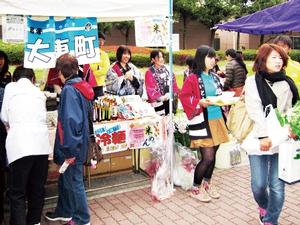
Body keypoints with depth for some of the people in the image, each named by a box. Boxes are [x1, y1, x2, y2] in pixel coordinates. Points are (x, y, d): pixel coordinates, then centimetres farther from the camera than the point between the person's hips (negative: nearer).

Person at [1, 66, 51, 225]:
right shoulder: (39, 93, 21)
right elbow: (41, 117, 17)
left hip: (20, 145, -4)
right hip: (41, 144, 4)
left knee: (17, 193, 4)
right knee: (37, 188, 16)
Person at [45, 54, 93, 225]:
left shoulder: (69, 90, -21)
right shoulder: (83, 87, 5)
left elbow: (70, 121, -27)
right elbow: (87, 111, 17)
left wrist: (70, 150, -23)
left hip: (72, 147, -9)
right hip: (78, 143, 9)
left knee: (74, 182, 6)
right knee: (65, 180, 23)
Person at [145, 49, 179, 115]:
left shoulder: (167, 69, 12)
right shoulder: (149, 72, -6)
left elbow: (174, 83, 13)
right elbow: (150, 89, -12)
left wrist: (175, 93, 0)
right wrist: (160, 97, -20)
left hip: (171, 100, 6)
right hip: (158, 102, -6)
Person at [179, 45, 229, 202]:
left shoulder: (214, 77, 12)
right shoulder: (193, 79, -9)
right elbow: (184, 98, -11)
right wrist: (200, 102, -23)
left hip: (216, 120, 7)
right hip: (202, 122, -7)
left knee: (213, 155, 12)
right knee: (207, 157, -7)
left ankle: (207, 183, 32)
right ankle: (196, 188, 13)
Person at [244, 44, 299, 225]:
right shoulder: (253, 82, 1)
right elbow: (255, 111, -9)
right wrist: (264, 135, -18)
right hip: (259, 139, -2)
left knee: (277, 185, 2)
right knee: (259, 184, 2)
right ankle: (263, 206, 35)